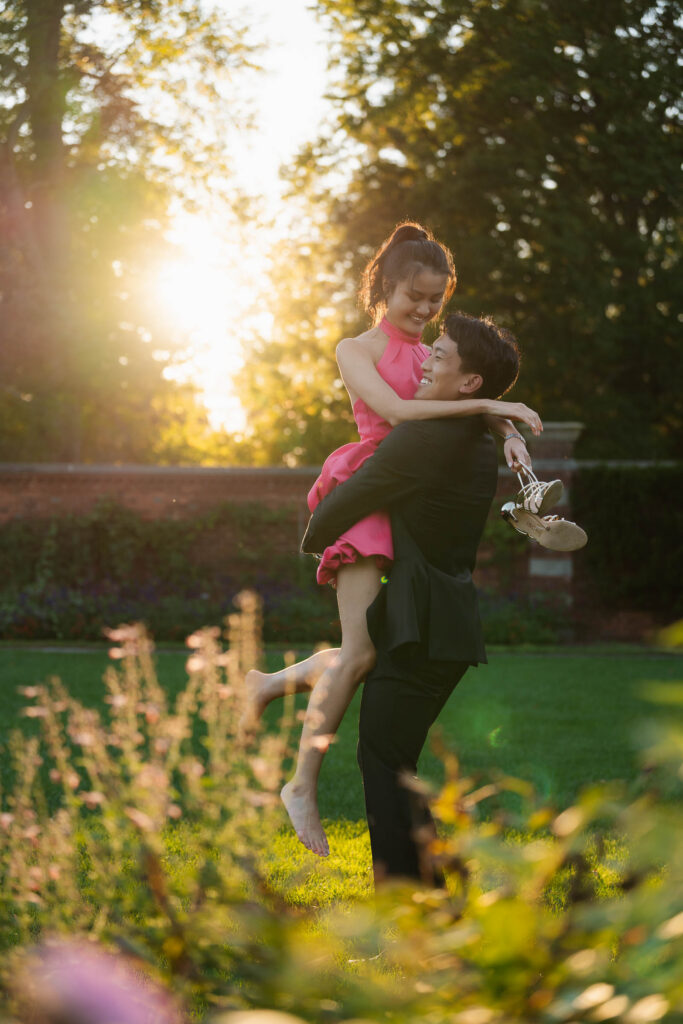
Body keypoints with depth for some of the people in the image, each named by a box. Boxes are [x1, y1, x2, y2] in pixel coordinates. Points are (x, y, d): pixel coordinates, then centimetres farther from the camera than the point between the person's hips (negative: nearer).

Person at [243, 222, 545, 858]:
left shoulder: (432, 360, 21)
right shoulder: (356, 351, 3)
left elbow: (479, 408, 12)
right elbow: (395, 411, -14)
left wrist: (509, 432, -11)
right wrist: (484, 405, -20)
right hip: (367, 498, -7)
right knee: (362, 650, -15)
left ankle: (275, 683, 26)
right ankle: (303, 786, -5)